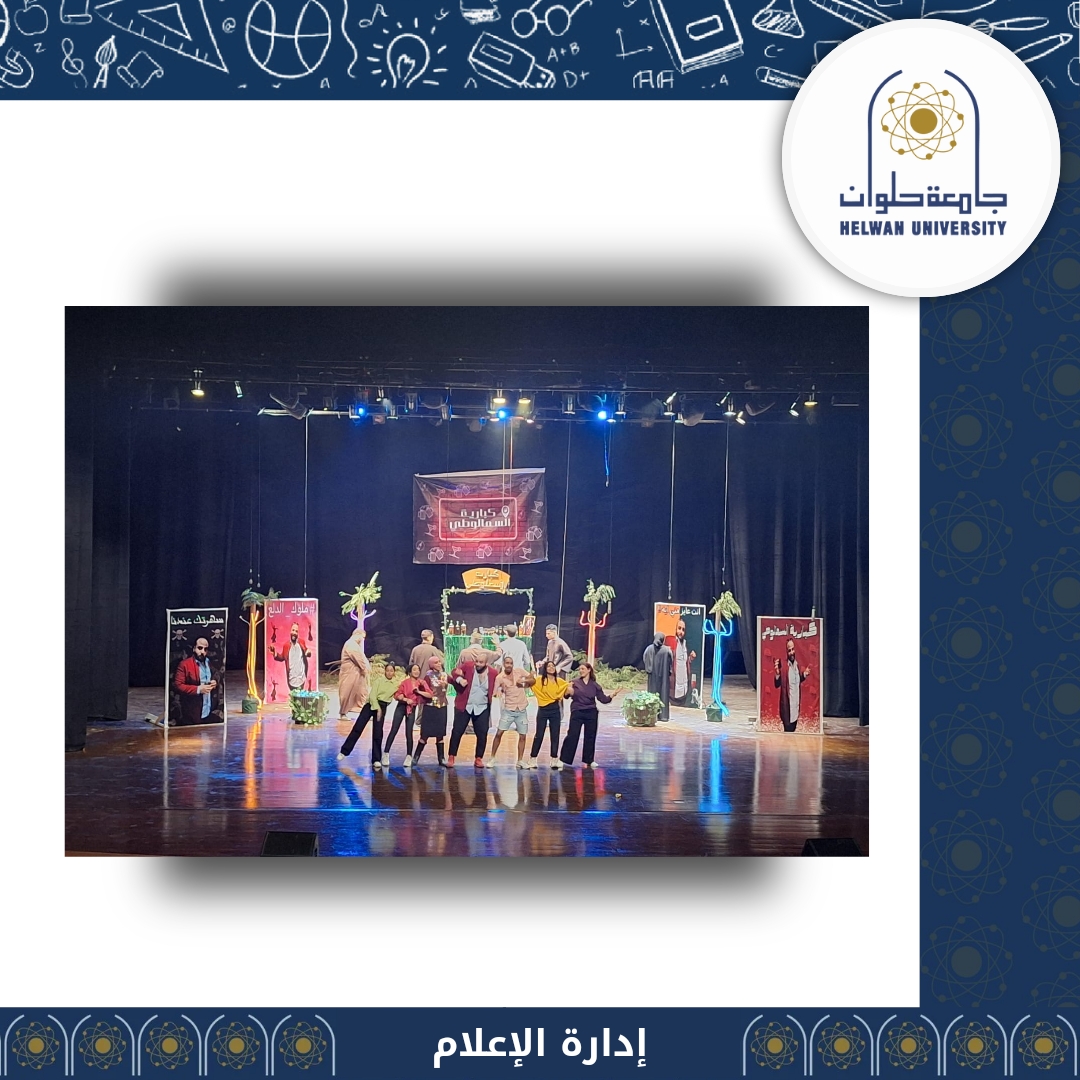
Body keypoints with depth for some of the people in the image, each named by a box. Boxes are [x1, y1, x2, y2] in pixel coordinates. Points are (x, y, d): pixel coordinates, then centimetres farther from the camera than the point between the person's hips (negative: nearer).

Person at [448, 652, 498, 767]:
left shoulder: (493, 673, -3)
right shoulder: (468, 665, -7)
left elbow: (493, 690, 7)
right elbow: (454, 672, -1)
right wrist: (459, 679, -19)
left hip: (482, 709, 1)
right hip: (464, 706, -1)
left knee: (482, 734, 3)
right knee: (457, 732, 1)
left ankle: (478, 758, 15)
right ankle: (451, 757, 10)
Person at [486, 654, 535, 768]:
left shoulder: (519, 671, -3)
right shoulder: (500, 677, -8)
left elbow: (533, 679, 1)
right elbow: (493, 693, -6)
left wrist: (524, 680, -16)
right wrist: (500, 692, -26)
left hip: (522, 710, 2)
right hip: (508, 710, -2)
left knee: (522, 736, 5)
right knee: (499, 733, -7)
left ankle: (520, 761, 15)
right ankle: (492, 758, 3)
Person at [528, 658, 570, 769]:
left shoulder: (560, 681, 6)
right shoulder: (539, 680, -3)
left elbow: (569, 687, 16)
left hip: (555, 710, 3)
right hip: (543, 710, -3)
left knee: (555, 735, 5)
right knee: (539, 735, 0)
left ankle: (554, 760, 12)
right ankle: (532, 759, 9)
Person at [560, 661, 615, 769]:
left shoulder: (595, 685, 7)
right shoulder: (575, 682, 2)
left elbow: (603, 699, 7)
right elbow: (567, 695, -1)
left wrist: (612, 696, -8)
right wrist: (569, 692, -22)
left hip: (591, 713, 2)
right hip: (577, 712, -2)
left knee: (590, 737, 7)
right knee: (572, 736, -6)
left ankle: (588, 761, 18)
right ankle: (565, 760, -1)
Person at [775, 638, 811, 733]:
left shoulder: (797, 664, 6)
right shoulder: (783, 665, -16)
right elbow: (777, 684, -19)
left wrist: (804, 674, 6)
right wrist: (777, 673, -35)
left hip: (796, 703, 7)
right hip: (787, 705, -7)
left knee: (794, 729, 17)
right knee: (788, 730, -4)